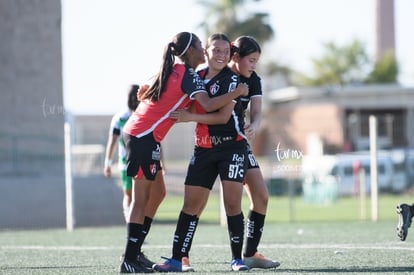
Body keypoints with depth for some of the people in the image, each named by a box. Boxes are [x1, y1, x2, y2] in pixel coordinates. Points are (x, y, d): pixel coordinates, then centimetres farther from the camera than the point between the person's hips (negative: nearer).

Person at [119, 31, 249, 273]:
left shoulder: (172, 70, 16)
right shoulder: (188, 74, -10)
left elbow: (142, 92, 24)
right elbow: (208, 105, -23)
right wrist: (237, 92, -13)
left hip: (136, 132, 9)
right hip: (144, 137, -9)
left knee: (157, 192, 16)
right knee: (141, 199, -8)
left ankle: (135, 252, 16)